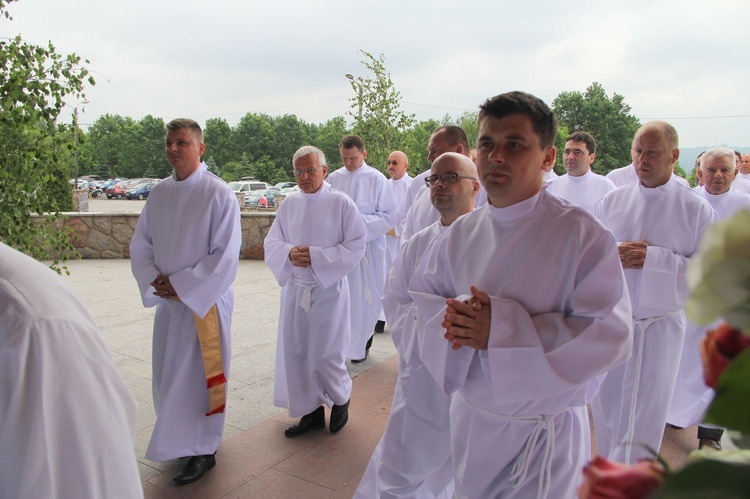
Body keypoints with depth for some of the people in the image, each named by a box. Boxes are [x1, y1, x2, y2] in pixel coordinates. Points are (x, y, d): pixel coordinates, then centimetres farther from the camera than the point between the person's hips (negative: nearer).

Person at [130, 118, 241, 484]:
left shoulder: (219, 194, -14)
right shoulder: (159, 193, 4)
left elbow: (226, 255, -17)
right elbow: (140, 243, 9)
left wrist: (181, 286, -17)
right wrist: (153, 280, -8)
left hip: (204, 300, -6)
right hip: (167, 301, 6)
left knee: (197, 376, 4)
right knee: (169, 375, 16)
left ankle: (202, 450, 22)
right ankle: (178, 438, 38)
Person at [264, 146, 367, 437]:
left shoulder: (341, 202, -8)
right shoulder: (289, 204, 6)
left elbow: (356, 246, -11)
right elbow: (271, 243, 9)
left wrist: (316, 256, -19)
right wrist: (289, 252, -14)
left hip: (329, 289, -5)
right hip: (295, 288, 5)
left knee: (325, 355, -1)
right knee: (295, 353, 8)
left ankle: (341, 399, 30)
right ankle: (311, 411, 28)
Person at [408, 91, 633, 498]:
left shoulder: (582, 234, -17)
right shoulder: (461, 233, -1)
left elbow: (610, 335, -21)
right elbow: (423, 297, 6)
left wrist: (504, 329, -28)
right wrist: (455, 317, -18)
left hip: (544, 434, -4)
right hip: (469, 419, 5)